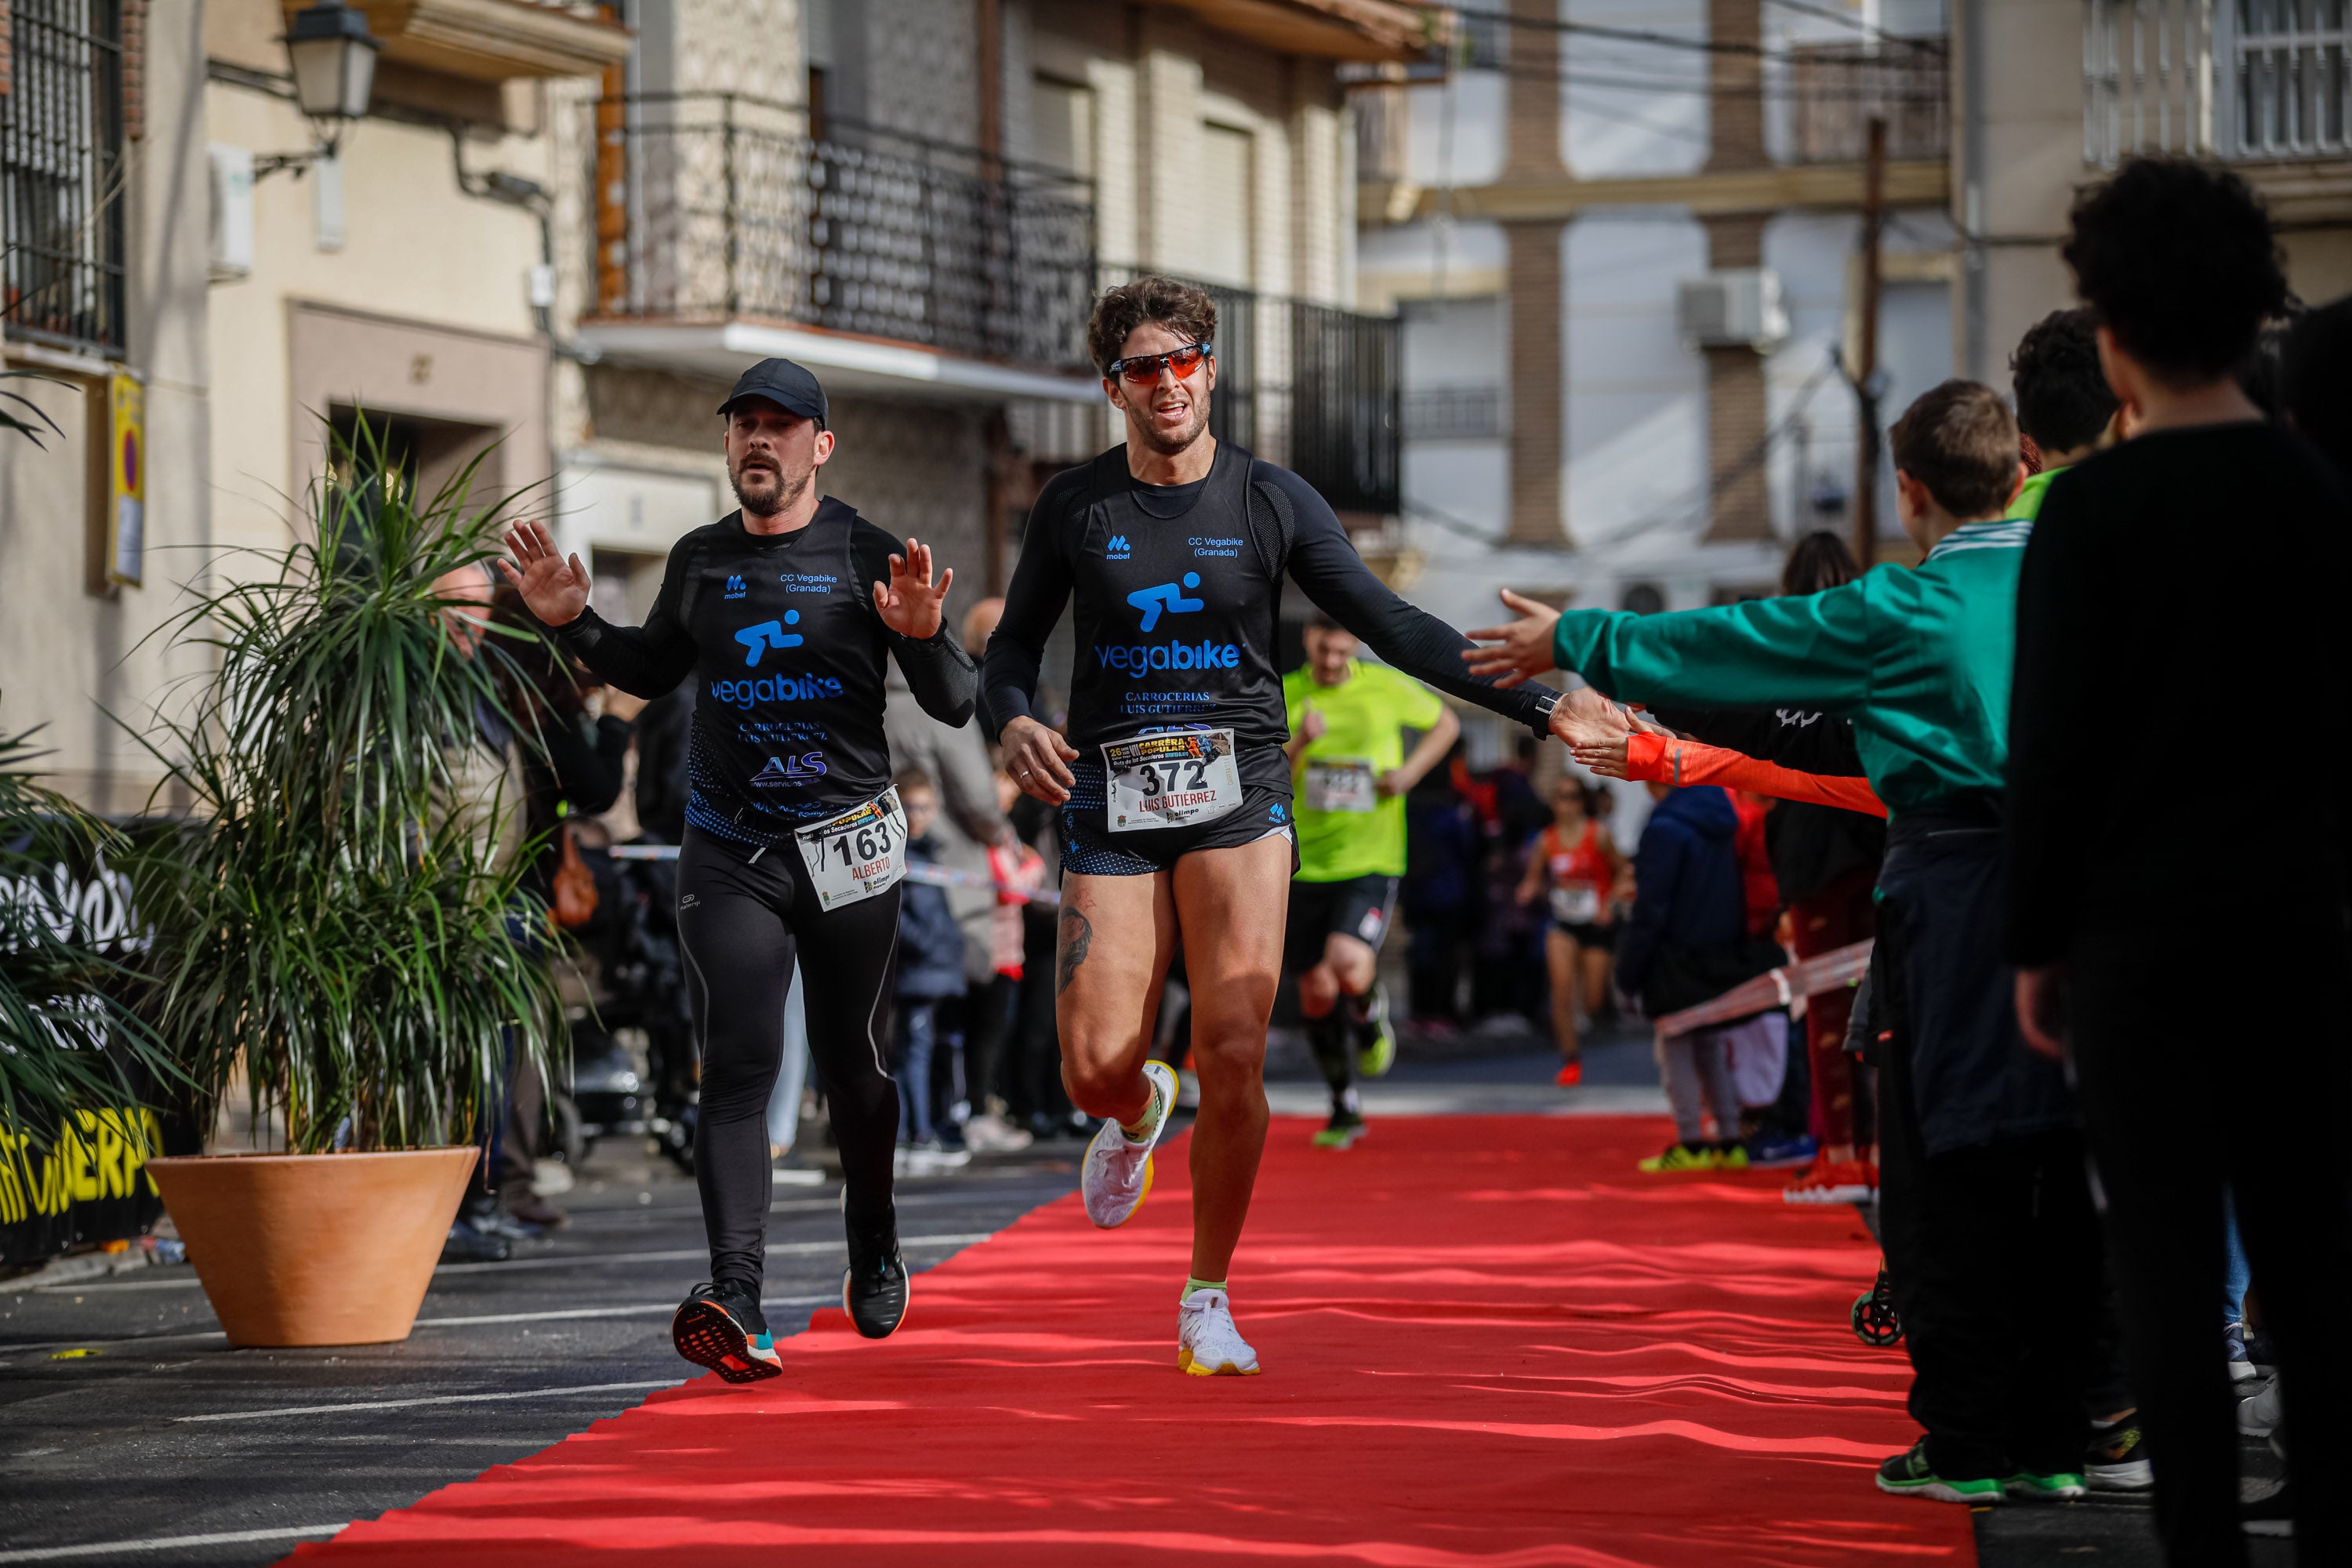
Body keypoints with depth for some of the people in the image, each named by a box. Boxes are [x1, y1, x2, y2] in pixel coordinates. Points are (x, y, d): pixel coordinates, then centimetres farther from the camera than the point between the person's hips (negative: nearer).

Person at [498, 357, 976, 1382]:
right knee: (736, 1066, -14)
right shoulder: (699, 562, 9)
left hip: (849, 846, -2)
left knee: (852, 1068, 10)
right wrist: (575, 623, 10)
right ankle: (736, 1304, -27)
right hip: (728, 855, 2)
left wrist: (922, 633, -25)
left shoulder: (867, 558, -3)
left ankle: (873, 1243, 39)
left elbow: (954, 707, -5)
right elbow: (654, 671, 27)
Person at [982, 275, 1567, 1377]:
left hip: (1237, 798, -1)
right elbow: (1014, 643, 13)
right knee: (1096, 1068, -9)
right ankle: (1138, 1118, 32)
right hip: (1111, 801, 1)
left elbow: (1393, 628, 2)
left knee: (1232, 1057, -12)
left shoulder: (1270, 501, 2)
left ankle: (1208, 1299, 4)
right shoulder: (1074, 508, 4)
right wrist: (1013, 721, -10)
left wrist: (1538, 703, -7)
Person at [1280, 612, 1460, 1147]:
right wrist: (1299, 742, -25)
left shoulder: (1385, 687, -2)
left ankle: (1372, 1020, 11)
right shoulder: (1284, 695, 0)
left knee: (1349, 967, -26)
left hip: (1370, 862, -2)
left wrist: (1410, 772, -1)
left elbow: (1446, 723, 15)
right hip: (1304, 866, 3)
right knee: (1317, 992, 5)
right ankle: (1344, 1110, 23)